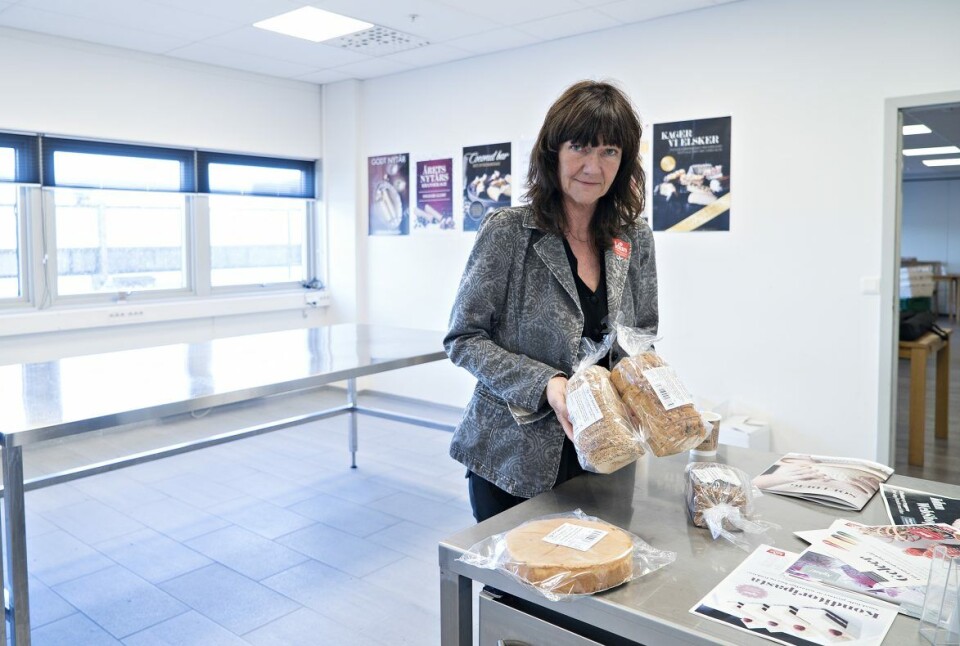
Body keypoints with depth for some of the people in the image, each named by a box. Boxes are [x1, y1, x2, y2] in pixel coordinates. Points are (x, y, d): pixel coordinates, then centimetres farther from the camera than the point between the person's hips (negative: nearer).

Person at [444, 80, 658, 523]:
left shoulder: (635, 240, 2)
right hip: (511, 459, -3)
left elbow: (644, 336, 11)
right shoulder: (507, 232, -11)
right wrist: (543, 384, -22)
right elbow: (464, 338, -10)